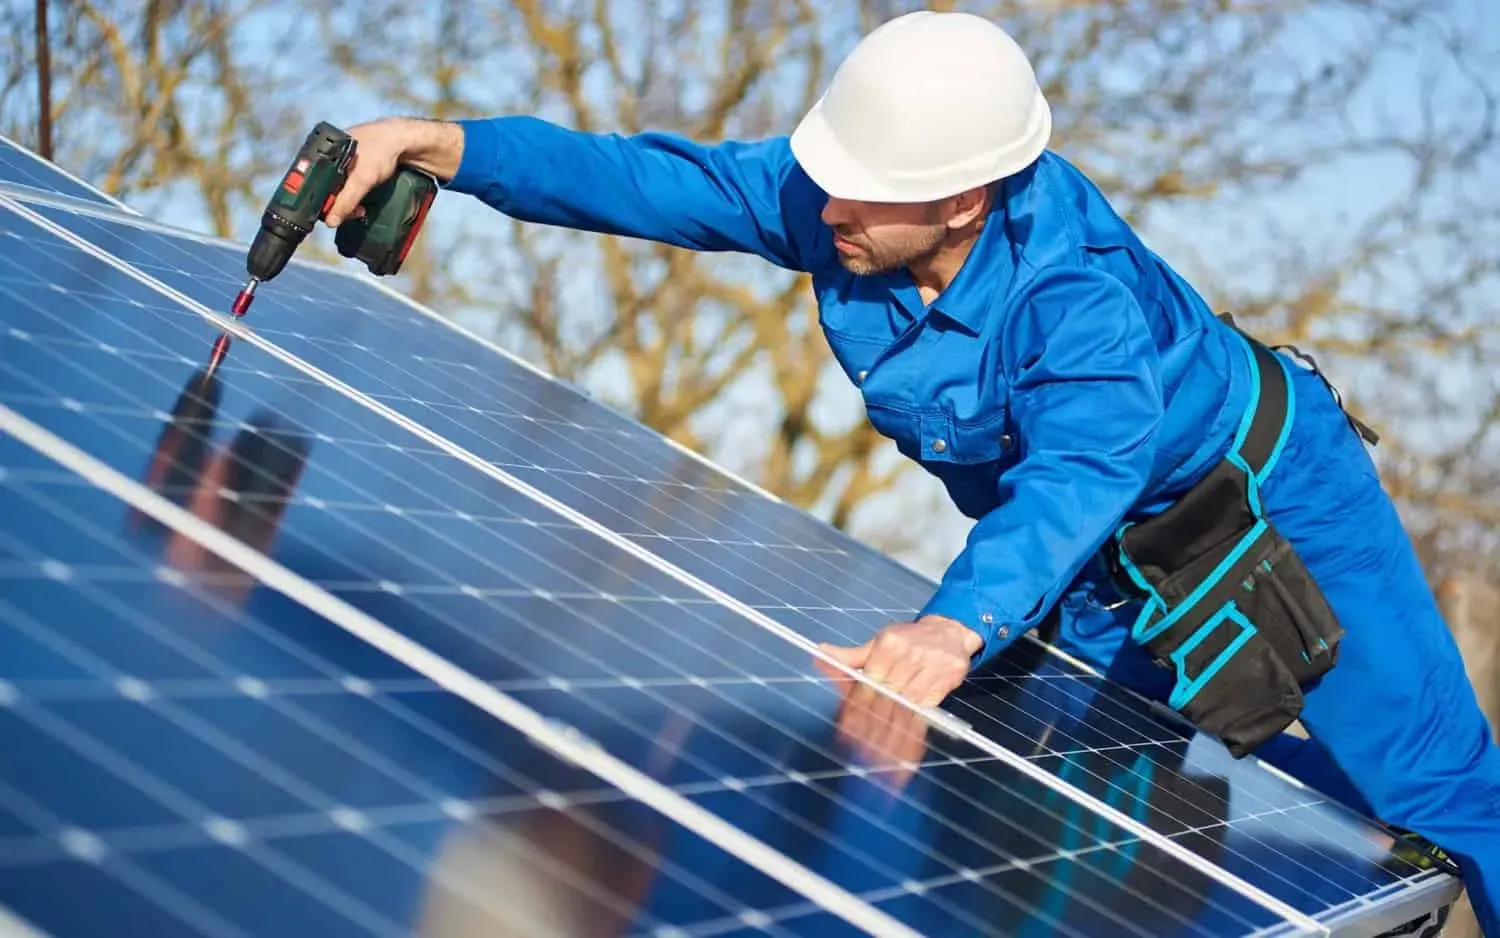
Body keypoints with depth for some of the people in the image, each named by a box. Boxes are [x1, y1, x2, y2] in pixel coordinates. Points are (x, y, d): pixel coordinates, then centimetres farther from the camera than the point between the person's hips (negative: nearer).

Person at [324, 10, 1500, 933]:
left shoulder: (1080, 295, -41)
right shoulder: (829, 202, -22)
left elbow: (1077, 475, -55)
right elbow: (657, 179, -19)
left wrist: (961, 623, -73)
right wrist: (447, 146, -30)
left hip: (1272, 497, -6)